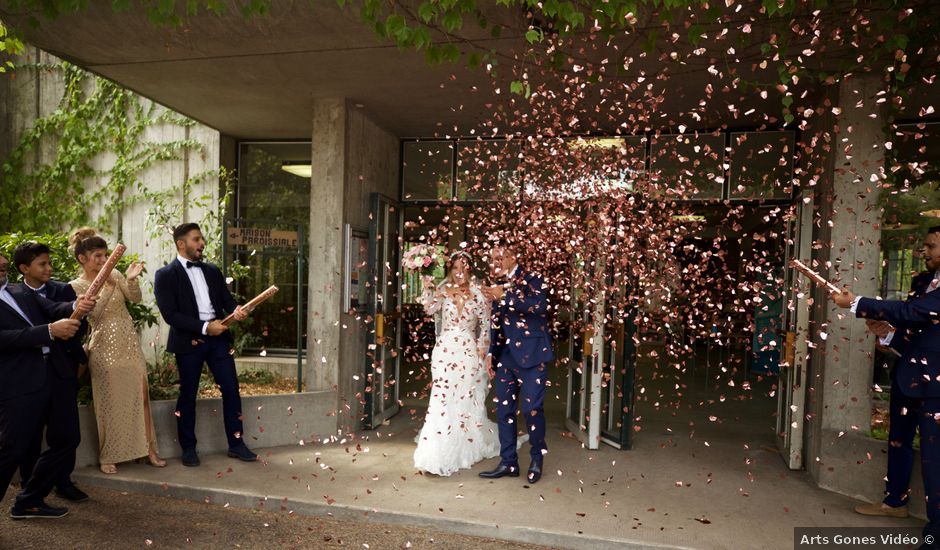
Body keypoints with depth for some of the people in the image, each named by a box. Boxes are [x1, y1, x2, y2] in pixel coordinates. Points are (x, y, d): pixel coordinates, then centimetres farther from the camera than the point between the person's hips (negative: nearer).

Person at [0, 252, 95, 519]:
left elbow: (54, 310, 4)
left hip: (55, 373, 7)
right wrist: (50, 331, -24)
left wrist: (76, 307, -18)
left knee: (67, 439, 12)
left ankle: (29, 502, 30)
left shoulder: (22, 291, 16)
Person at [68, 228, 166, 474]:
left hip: (129, 342, 3)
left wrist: (132, 279, -20)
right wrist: (106, 287, -21)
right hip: (105, 347, -3)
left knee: (141, 394, 3)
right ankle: (107, 456, 19)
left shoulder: (114, 274, 6)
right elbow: (92, 313, -13)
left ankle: (148, 448, 13)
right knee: (109, 401, 3)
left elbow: (135, 297, -3)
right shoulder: (76, 286, -1)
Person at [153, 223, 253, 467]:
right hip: (188, 342, -4)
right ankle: (189, 449, 24)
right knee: (188, 396, 8)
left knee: (231, 390, 4)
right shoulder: (165, 275, -3)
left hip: (218, 338, 4)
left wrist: (236, 310, -13)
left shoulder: (212, 271, 13)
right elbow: (170, 315, -11)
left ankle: (236, 444, 15)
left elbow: (226, 299, 11)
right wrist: (204, 327, -17)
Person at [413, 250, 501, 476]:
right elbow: (430, 308, -14)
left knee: (468, 400, 11)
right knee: (442, 400, -6)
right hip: (445, 352, -1)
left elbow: (485, 325, 5)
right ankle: (437, 457, 4)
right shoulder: (443, 291, 3)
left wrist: (481, 349, 0)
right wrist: (428, 289, -27)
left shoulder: (477, 294, 2)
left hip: (469, 353, 1)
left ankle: (469, 448, 35)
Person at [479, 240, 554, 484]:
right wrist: (491, 353, 13)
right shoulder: (498, 286, 12)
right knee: (504, 410, 7)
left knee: (531, 408, -5)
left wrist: (506, 296, -26)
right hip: (506, 357, 6)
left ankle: (537, 459, 18)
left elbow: (541, 305, -24)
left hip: (531, 356, -6)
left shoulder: (531, 280, -4)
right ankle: (508, 463, 20)